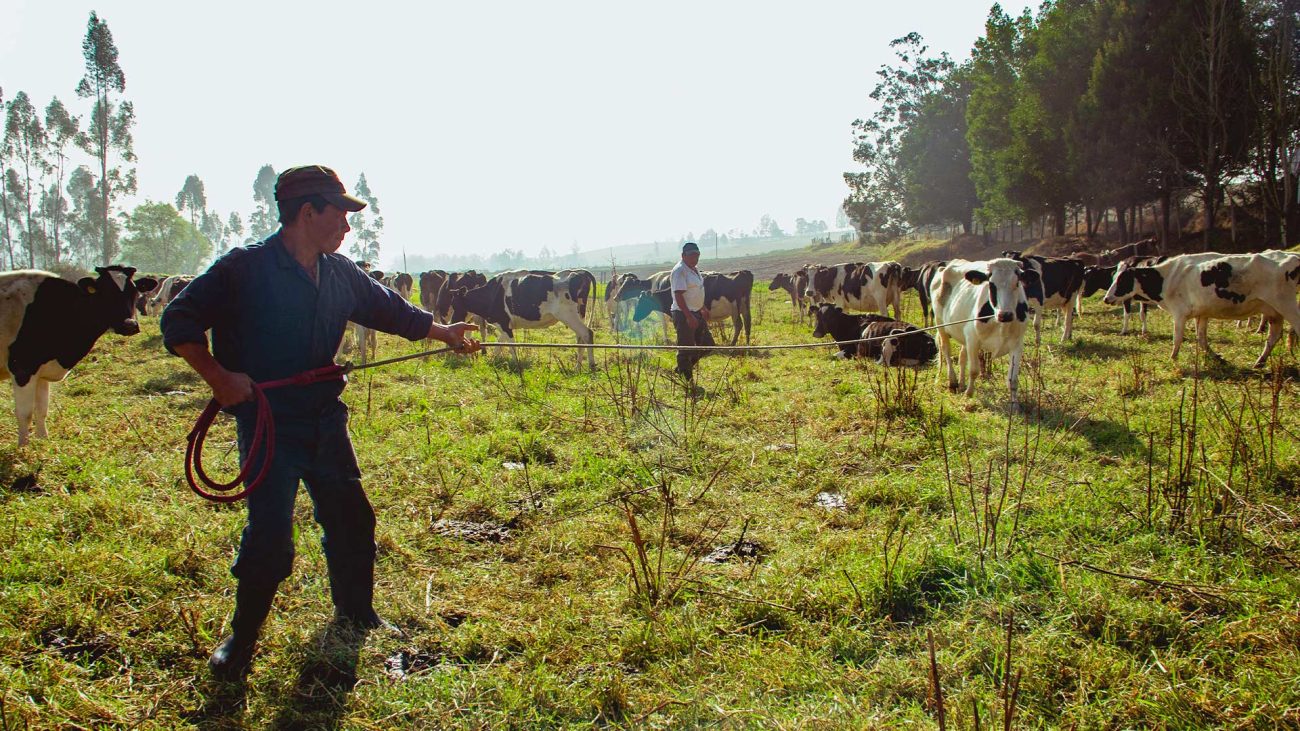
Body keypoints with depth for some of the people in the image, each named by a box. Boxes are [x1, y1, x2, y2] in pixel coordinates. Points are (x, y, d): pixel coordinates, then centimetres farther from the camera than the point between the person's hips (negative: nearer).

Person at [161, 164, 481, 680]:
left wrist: (443, 332, 18)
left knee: (352, 521, 15)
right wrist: (218, 376, -23)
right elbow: (179, 322, -12)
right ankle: (241, 640, 12)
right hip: (267, 424, -6)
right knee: (270, 536, -10)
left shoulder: (341, 274, 6)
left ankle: (356, 617, 37)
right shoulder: (243, 269, -13)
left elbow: (387, 307, 21)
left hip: (325, 423, 7)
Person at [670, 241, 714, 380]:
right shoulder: (679, 271, -16)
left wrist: (703, 308, 27)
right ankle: (686, 378, 8)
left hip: (696, 313, 10)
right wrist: (689, 316, -26)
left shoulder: (695, 268, 12)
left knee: (707, 344, 13)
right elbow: (679, 295, -22)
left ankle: (682, 369, 24)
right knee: (686, 349, -3)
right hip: (683, 314, -10)